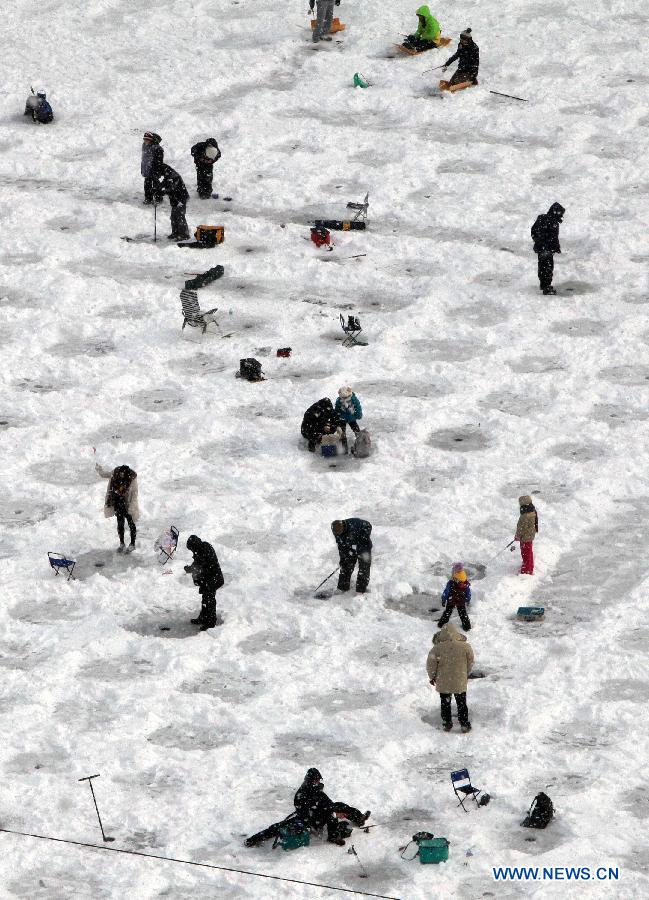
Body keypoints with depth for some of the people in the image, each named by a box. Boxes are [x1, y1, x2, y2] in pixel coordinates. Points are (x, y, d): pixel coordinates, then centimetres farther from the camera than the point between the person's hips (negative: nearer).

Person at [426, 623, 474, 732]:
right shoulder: (465, 646, -14)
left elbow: (431, 665, -10)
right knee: (461, 704, 16)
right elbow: (470, 662, -1)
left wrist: (432, 677, 9)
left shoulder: (437, 648, -19)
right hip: (460, 682, 1)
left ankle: (447, 723, 26)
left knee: (445, 703, 19)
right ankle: (464, 725, 22)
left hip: (443, 683, -1)